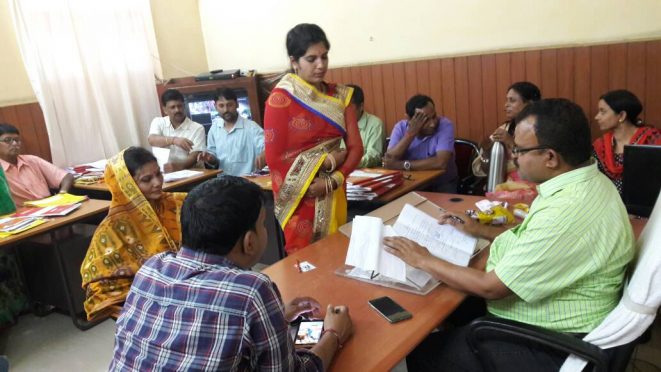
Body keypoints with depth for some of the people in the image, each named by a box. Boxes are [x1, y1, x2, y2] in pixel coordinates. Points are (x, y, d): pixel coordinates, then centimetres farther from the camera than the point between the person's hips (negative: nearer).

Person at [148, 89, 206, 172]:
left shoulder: (197, 128, 0)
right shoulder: (158, 122, 9)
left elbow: (195, 157, -10)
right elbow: (152, 140, -11)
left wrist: (178, 166, -30)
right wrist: (173, 140, -29)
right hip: (162, 172, 2)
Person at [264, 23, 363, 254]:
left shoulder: (340, 96, 4)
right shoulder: (280, 99, -10)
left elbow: (355, 147, -1)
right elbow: (274, 157, -13)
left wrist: (332, 181, -17)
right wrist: (327, 160, -13)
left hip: (332, 195, 5)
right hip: (299, 198, -4)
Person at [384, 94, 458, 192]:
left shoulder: (445, 125, -16)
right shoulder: (400, 128, -7)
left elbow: (441, 162, -29)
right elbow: (389, 161, -18)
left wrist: (402, 165, -26)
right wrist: (411, 133, -25)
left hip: (442, 183, -2)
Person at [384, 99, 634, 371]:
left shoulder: (568, 212, -32)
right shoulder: (586, 182, -1)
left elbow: (491, 287, -25)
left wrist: (424, 261, -13)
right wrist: (481, 231, 14)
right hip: (545, 321, 9)